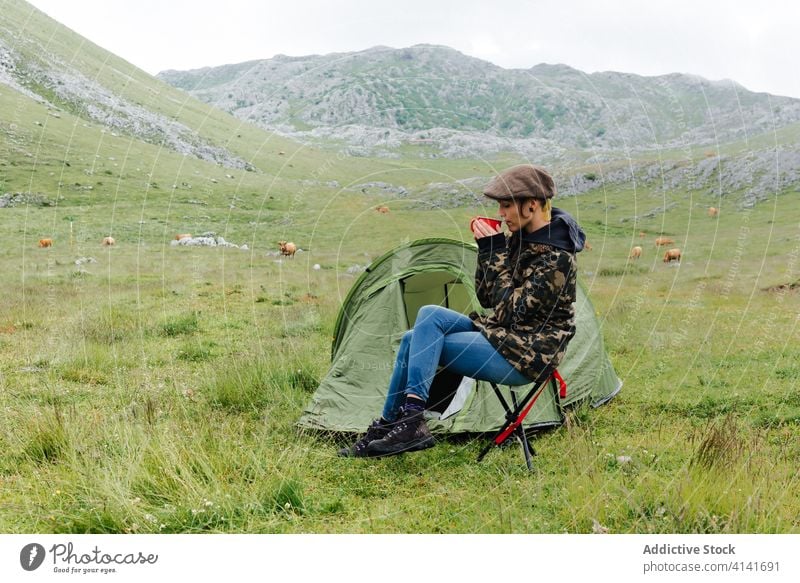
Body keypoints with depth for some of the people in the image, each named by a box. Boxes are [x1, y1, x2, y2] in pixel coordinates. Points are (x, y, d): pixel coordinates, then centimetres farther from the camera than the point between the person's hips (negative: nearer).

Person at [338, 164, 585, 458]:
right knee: (413, 339, -6)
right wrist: (487, 251, -4)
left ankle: (411, 420, -12)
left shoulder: (556, 257, -20)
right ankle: (387, 428, -2)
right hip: (502, 334, 9)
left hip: (527, 355, -9)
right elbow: (486, 298, 9)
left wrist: (496, 255, -22)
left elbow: (513, 311, -24)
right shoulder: (519, 238, 7)